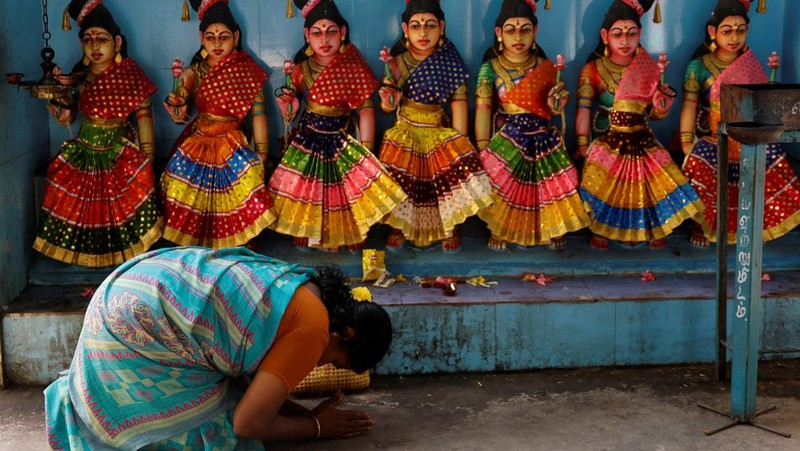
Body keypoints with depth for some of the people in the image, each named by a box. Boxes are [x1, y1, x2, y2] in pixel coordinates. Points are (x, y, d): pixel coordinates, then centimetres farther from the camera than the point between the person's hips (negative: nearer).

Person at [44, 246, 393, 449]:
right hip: (132, 331, -10)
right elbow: (249, 423, -14)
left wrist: (304, 413, 8)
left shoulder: (297, 285, 10)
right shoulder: (313, 327, -18)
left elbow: (244, 372, 14)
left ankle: (80, 395, 24)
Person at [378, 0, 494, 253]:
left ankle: (448, 227, 13)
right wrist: (388, 103, -22)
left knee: (450, 174, -14)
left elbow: (459, 102, -7)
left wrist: (460, 142, -13)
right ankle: (399, 226, 19)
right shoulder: (397, 62, -4)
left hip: (439, 132, -1)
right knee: (400, 177, -9)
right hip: (405, 133, 1)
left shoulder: (450, 63, -8)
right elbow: (387, 106, 3)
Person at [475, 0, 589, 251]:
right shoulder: (490, 68, -2)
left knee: (549, 185, 4)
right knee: (502, 184, -5)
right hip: (507, 141, -2)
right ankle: (498, 231, 15)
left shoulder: (544, 67, 5)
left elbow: (554, 110, 9)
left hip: (543, 139, 2)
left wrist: (558, 101, -16)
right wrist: (482, 149, -10)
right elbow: (483, 110, -5)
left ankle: (552, 230, 24)